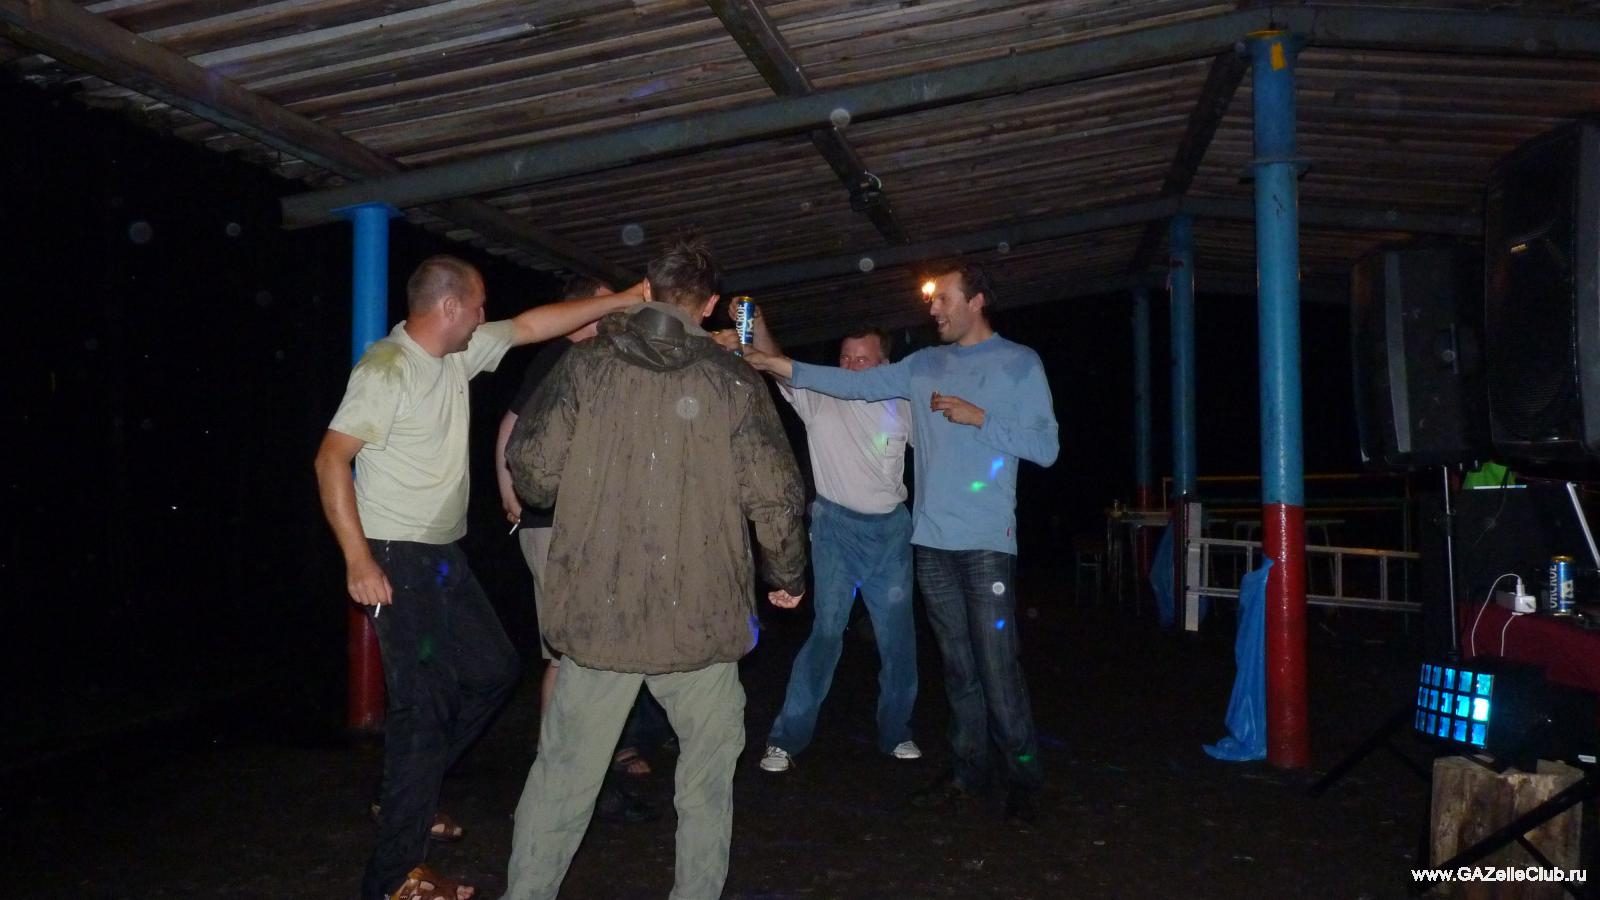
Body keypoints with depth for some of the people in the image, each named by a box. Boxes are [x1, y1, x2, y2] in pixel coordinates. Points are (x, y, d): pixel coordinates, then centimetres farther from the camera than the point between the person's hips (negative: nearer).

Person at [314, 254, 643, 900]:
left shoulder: (458, 355, 7)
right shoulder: (388, 368, -17)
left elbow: (533, 324, 14)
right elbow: (331, 459, -21)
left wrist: (623, 300, 10)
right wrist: (358, 560, -25)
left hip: (446, 556, 9)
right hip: (397, 561, -9)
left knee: (494, 670, 16)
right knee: (424, 705, -5)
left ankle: (410, 793, 31)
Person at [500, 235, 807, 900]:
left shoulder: (586, 364, 0)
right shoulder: (733, 381, -3)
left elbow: (530, 469, -3)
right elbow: (774, 495, -6)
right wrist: (787, 576, 12)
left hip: (596, 613, 1)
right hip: (699, 618, -1)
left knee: (563, 777, 12)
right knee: (707, 780, 16)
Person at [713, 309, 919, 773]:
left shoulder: (900, 405, 3)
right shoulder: (819, 397, -5)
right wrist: (756, 327, -40)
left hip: (891, 527, 3)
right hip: (836, 525, -3)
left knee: (898, 635, 8)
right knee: (826, 629, -5)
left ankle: (895, 732, 25)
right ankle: (788, 736, 5)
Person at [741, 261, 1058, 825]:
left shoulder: (1019, 363, 1)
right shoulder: (925, 365, 15)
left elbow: (1045, 446, -4)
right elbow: (858, 383, 10)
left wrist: (979, 418, -12)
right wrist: (782, 367, 3)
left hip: (987, 541, -5)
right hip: (932, 538, 5)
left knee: (997, 666, -6)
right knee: (957, 663, 11)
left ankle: (1023, 777, 10)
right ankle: (967, 769, 22)